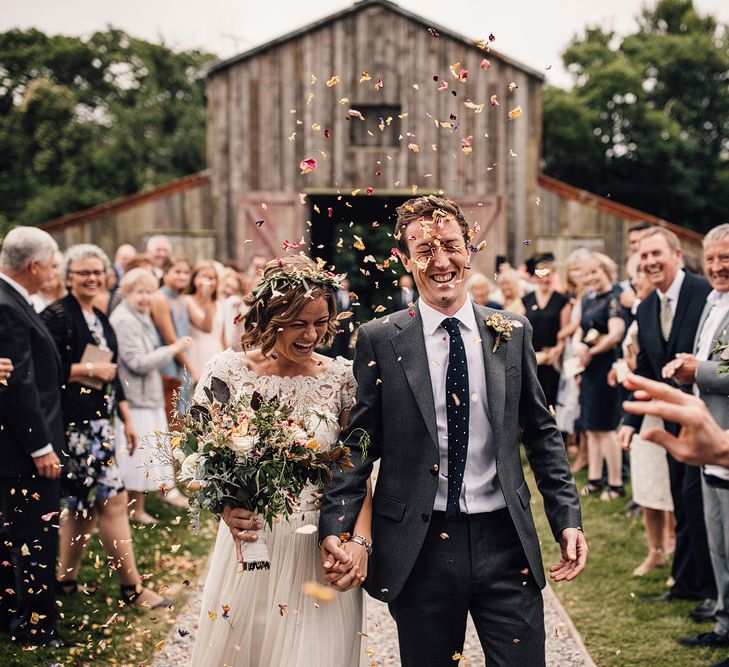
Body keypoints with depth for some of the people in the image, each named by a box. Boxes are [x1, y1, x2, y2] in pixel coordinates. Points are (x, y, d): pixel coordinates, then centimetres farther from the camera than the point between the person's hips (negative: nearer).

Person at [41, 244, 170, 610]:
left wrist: (127, 420, 18)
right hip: (75, 424, -9)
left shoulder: (101, 319, 16)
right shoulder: (57, 315, -10)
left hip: (99, 422, 9)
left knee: (83, 504, 12)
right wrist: (90, 370, -14)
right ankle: (131, 586, 1)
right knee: (113, 500, -7)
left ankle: (65, 580, 22)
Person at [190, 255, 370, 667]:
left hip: (322, 551, 0)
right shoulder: (229, 370, -5)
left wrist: (360, 541, -13)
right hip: (250, 546, 0)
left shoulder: (341, 377, -1)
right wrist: (226, 507, -21)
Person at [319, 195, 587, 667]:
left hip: (505, 541, 2)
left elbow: (542, 433, 10)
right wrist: (335, 526, -9)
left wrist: (568, 519, 3)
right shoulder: (380, 340, -1)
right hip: (419, 551, -1)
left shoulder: (513, 333, 6)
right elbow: (359, 441, 1)